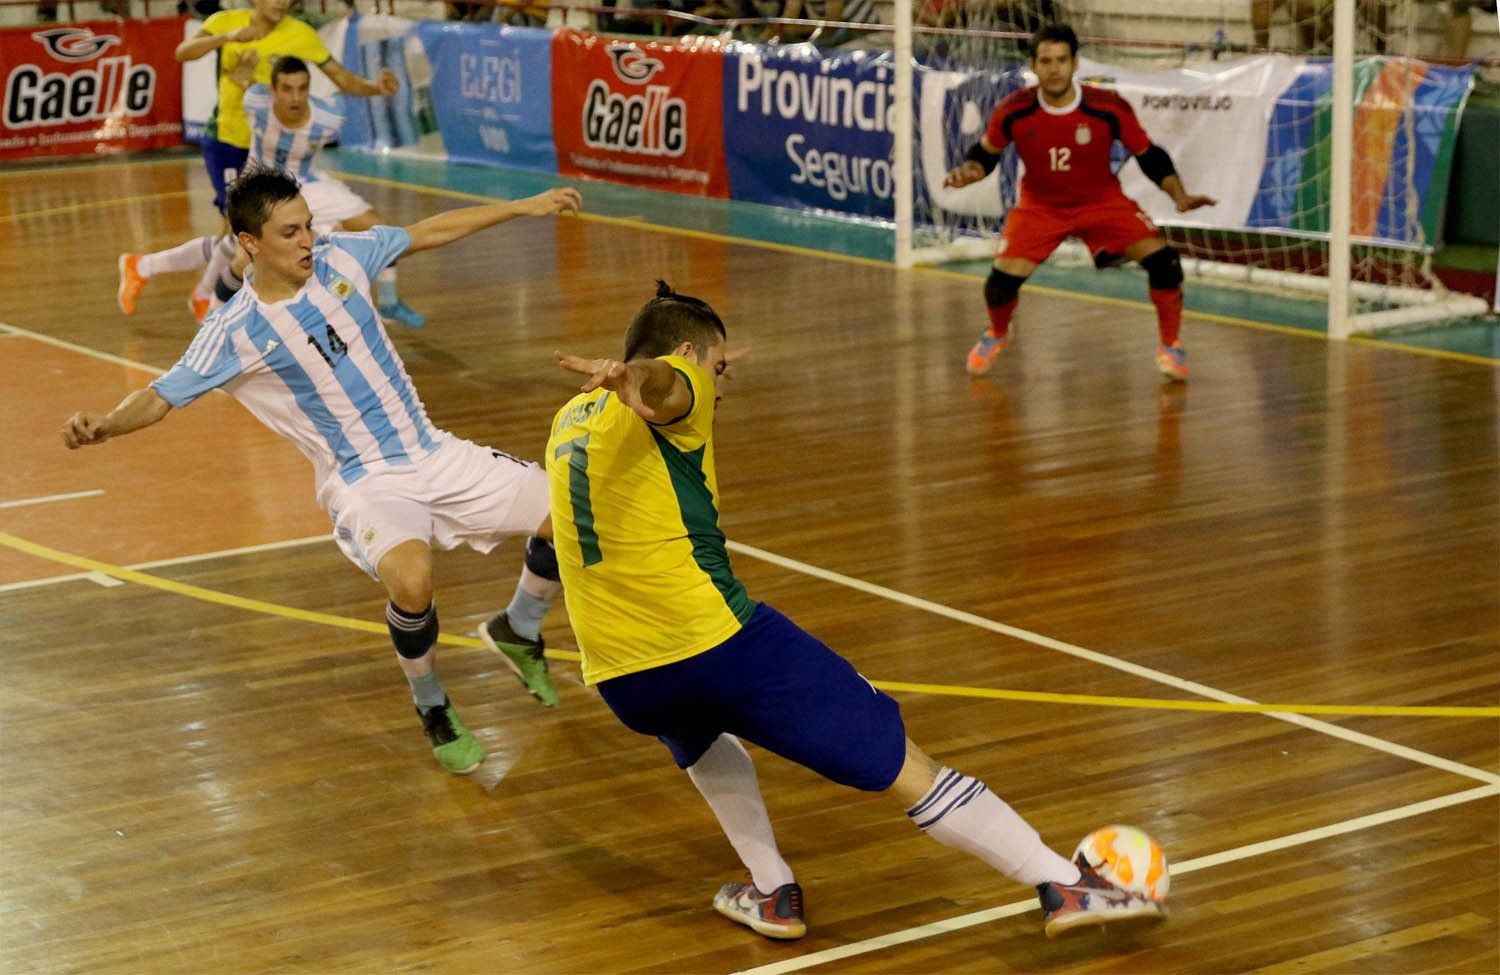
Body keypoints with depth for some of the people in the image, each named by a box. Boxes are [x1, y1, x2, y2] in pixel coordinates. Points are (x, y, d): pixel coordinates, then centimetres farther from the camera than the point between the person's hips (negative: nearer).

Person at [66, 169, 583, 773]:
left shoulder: (339, 258, -1)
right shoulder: (234, 332, -12)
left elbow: (429, 233, 12)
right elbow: (163, 397, -12)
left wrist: (523, 207, 16)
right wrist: (104, 426, -34)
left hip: (434, 453, 6)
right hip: (365, 481, -5)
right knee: (411, 581, -35)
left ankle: (518, 631, 30)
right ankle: (433, 712, -4)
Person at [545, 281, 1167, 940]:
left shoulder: (569, 418, 21)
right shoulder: (679, 391, 0)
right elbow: (662, 385, -25)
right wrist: (634, 377, -46)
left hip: (620, 682, 7)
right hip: (717, 639, -7)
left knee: (699, 736, 41)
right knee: (903, 766, 0)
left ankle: (771, 893, 32)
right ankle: (1065, 886, 1)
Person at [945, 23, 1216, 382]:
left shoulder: (1109, 109, -22)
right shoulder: (1013, 112, -20)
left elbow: (1149, 156, -8)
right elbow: (984, 153, -2)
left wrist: (1180, 197, -21)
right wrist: (968, 171, -24)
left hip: (1102, 201, 0)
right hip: (1040, 206, 0)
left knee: (1162, 259, -17)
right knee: (1003, 279, -15)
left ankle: (1170, 345, 8)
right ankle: (997, 335, 24)